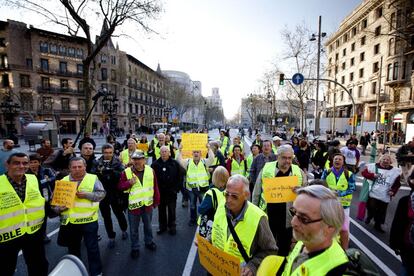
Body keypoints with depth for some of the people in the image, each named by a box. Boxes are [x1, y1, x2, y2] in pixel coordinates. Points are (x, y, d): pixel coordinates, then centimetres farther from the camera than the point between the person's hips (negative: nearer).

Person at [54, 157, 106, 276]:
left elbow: (101, 194, -10)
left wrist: (86, 195, -23)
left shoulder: (93, 179, -7)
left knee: (92, 248, 6)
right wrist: (58, 208, -11)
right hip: (69, 221, 4)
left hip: (88, 220, -3)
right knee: (72, 248, 22)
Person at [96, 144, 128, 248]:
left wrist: (112, 171, -35)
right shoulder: (98, 163, -4)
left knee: (119, 213, 16)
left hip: (115, 194, -1)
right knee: (106, 217, 13)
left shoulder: (117, 163, -8)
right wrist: (99, 172, -29)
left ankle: (124, 230, 43)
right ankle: (111, 237, 32)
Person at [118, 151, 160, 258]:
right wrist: (129, 183, -24)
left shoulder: (150, 170, -5)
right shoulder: (126, 172, -11)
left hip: (147, 205, 2)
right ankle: (135, 248, 33)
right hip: (133, 205, -2)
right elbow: (120, 186, -5)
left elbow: (155, 187, 2)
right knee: (134, 229, 13)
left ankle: (149, 242, 44)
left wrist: (156, 202, 6)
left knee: (148, 226, 22)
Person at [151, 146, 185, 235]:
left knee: (172, 210, 10)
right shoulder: (155, 164, -4)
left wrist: (177, 187, -4)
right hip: (160, 191, 2)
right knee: (161, 210, 14)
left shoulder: (174, 163, -6)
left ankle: (172, 226, 26)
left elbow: (181, 175, -2)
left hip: (172, 192, -1)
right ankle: (162, 226, 30)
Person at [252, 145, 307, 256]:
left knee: (284, 249, 19)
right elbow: (256, 193, 1)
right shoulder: (266, 169, -6)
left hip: (288, 218, 1)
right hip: (267, 216, 0)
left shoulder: (299, 172, -3)